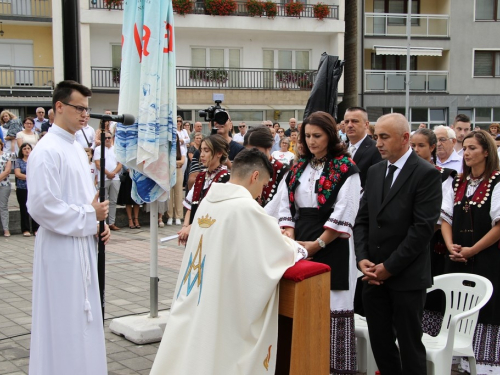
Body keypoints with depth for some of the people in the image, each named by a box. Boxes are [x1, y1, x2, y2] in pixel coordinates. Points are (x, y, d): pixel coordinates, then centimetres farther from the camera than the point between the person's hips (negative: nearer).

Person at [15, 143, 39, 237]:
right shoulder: (19, 161, 7)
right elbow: (17, 174, -4)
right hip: (22, 189, 0)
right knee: (24, 210, 3)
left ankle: (36, 229, 5)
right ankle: (25, 230, 10)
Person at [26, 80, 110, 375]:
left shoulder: (77, 148, 13)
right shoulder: (47, 151, -16)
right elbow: (42, 206, -23)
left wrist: (98, 222, 5)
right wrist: (89, 217, -16)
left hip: (84, 244, 9)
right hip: (61, 248, -9)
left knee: (84, 315, 16)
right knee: (64, 319, 0)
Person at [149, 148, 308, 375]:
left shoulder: (208, 200, 6)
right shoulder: (246, 208, -17)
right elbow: (279, 249, -7)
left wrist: (285, 244, 18)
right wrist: (298, 250, 15)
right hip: (221, 311, -7)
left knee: (191, 351, 14)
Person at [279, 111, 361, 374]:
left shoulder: (345, 169, -6)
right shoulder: (299, 168, 13)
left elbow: (343, 214, -12)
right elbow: (286, 207, 10)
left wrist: (318, 243, -13)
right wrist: (290, 238, -5)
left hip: (332, 246, -6)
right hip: (301, 245, 6)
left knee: (332, 307, -4)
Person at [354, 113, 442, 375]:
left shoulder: (426, 174, -9)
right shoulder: (374, 172, 12)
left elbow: (423, 227, -15)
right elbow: (362, 219, 11)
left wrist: (390, 267, -14)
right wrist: (362, 259, -3)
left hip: (406, 277, -6)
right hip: (374, 275, 6)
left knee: (409, 344, 5)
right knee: (379, 342, 11)